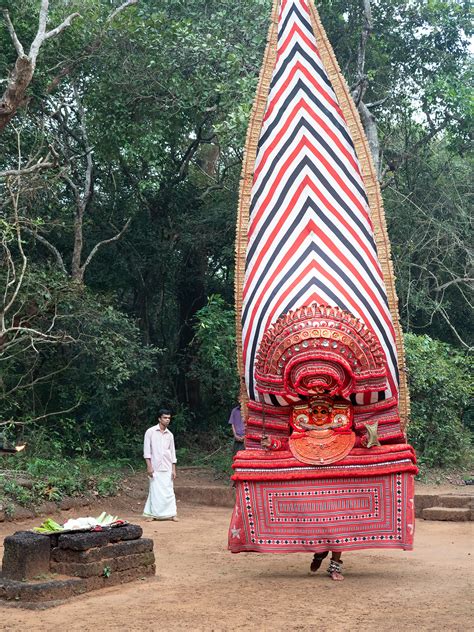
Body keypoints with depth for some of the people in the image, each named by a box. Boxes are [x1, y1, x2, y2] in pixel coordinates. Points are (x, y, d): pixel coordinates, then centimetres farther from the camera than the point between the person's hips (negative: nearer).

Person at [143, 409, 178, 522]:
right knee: (155, 490, -2)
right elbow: (147, 450, -4)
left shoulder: (170, 435, 10)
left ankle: (171, 514, 3)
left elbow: (172, 452, 12)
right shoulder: (150, 432, -2)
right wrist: (149, 466, -11)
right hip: (155, 467, -3)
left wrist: (174, 469, 7)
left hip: (167, 468, 3)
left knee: (169, 491, 0)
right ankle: (152, 514, 5)